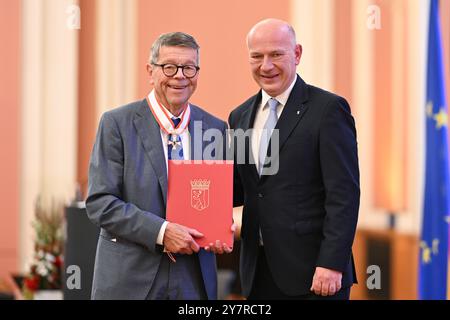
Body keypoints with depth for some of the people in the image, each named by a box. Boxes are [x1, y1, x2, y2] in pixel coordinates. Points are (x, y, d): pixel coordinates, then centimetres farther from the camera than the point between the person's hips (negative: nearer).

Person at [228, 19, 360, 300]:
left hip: (312, 271, -5)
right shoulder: (241, 116, 12)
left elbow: (344, 194, -12)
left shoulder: (328, 109, -7)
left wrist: (332, 264, -18)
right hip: (258, 272, 6)